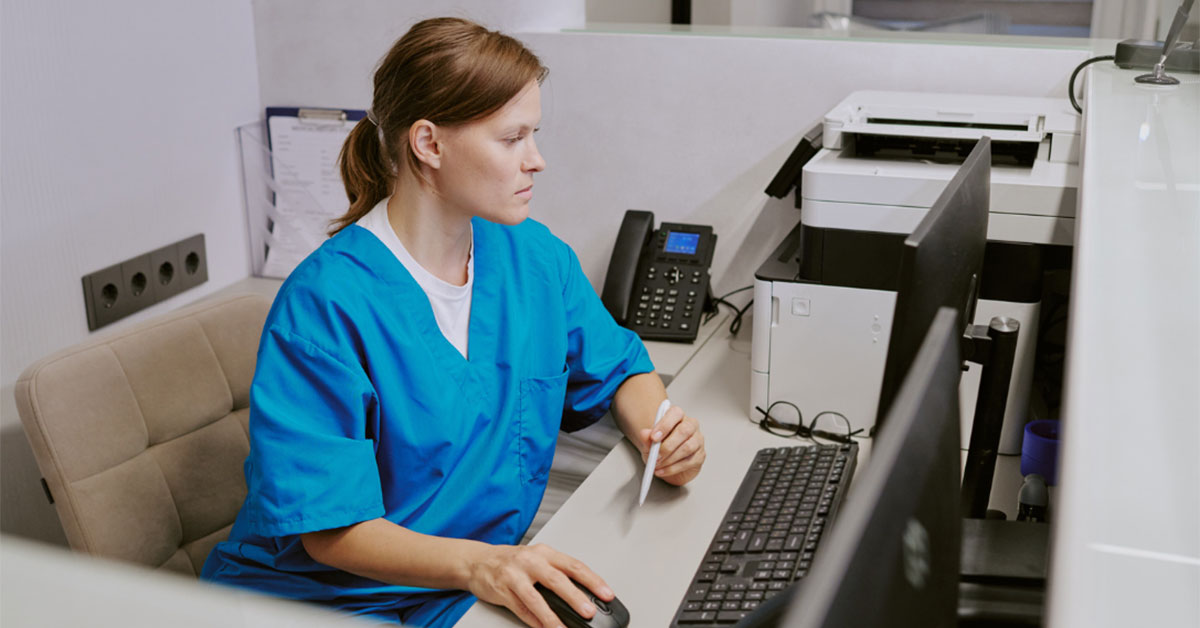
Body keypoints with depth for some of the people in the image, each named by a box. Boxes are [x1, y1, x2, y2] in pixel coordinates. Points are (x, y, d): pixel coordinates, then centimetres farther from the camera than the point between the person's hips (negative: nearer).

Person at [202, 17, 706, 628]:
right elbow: (327, 526, -20)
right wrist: (476, 564, -35)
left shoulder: (536, 257, 2)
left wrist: (659, 430, -7)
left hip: (492, 578, 5)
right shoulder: (325, 302, -18)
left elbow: (618, 368, 15)